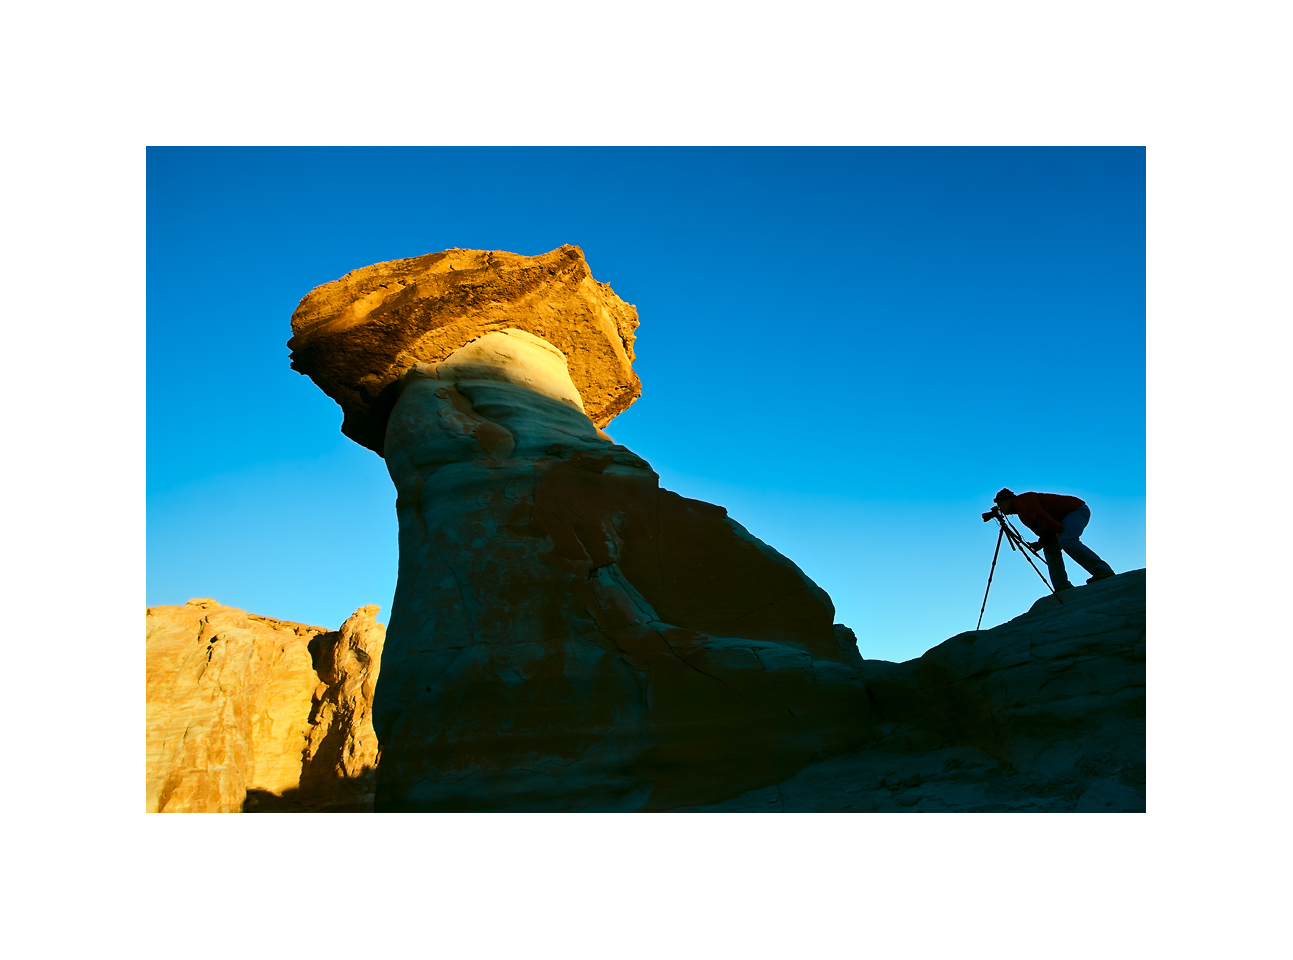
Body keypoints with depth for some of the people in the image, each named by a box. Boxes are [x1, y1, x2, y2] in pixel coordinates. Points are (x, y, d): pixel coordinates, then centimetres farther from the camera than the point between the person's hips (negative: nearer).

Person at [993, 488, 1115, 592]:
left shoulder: (1022, 501, -12)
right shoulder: (1022, 513, 18)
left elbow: (1042, 516, -26)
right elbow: (1045, 530, 15)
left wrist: (1058, 530, -27)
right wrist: (1041, 543, -2)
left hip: (1076, 509, -10)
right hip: (1065, 517, 10)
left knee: (1066, 540, -31)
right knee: (1050, 549, 4)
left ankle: (1103, 571, -36)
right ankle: (1063, 587, -5)